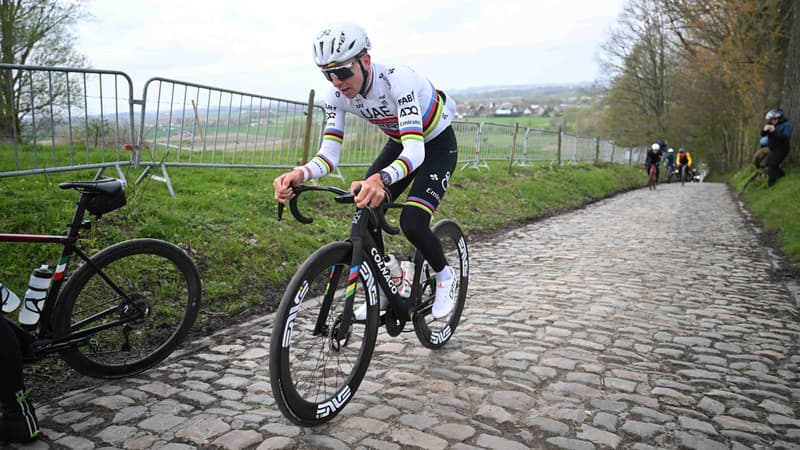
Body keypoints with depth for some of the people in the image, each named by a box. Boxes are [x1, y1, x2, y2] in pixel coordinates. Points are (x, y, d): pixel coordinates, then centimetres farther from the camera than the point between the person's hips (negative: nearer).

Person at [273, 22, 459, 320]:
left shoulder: (398, 80, -37)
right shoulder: (337, 95, -19)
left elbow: (415, 149, -46)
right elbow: (329, 154, -22)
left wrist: (381, 179, -66)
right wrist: (300, 174, -45)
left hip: (437, 145, -6)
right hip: (400, 144, 6)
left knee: (412, 223, -22)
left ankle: (444, 276, 10)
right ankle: (382, 292, 13)